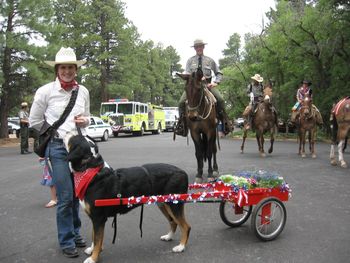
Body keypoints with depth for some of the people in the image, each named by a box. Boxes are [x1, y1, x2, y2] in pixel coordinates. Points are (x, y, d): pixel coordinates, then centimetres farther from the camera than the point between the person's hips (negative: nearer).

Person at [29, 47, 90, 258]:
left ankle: (75, 233, 31)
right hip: (58, 147, -4)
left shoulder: (83, 91, 5)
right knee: (65, 197, -2)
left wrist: (84, 121, -4)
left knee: (77, 194, 12)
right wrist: (53, 133, 7)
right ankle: (67, 241, 14)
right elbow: (34, 121, 3)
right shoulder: (45, 91, -6)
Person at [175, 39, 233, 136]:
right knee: (181, 102, -21)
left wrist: (215, 82, -4)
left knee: (220, 100, -24)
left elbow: (219, 73, 15)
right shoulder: (190, 60, 12)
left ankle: (225, 124, -15)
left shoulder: (210, 60, 13)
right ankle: (182, 124, -8)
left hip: (208, 84, 0)